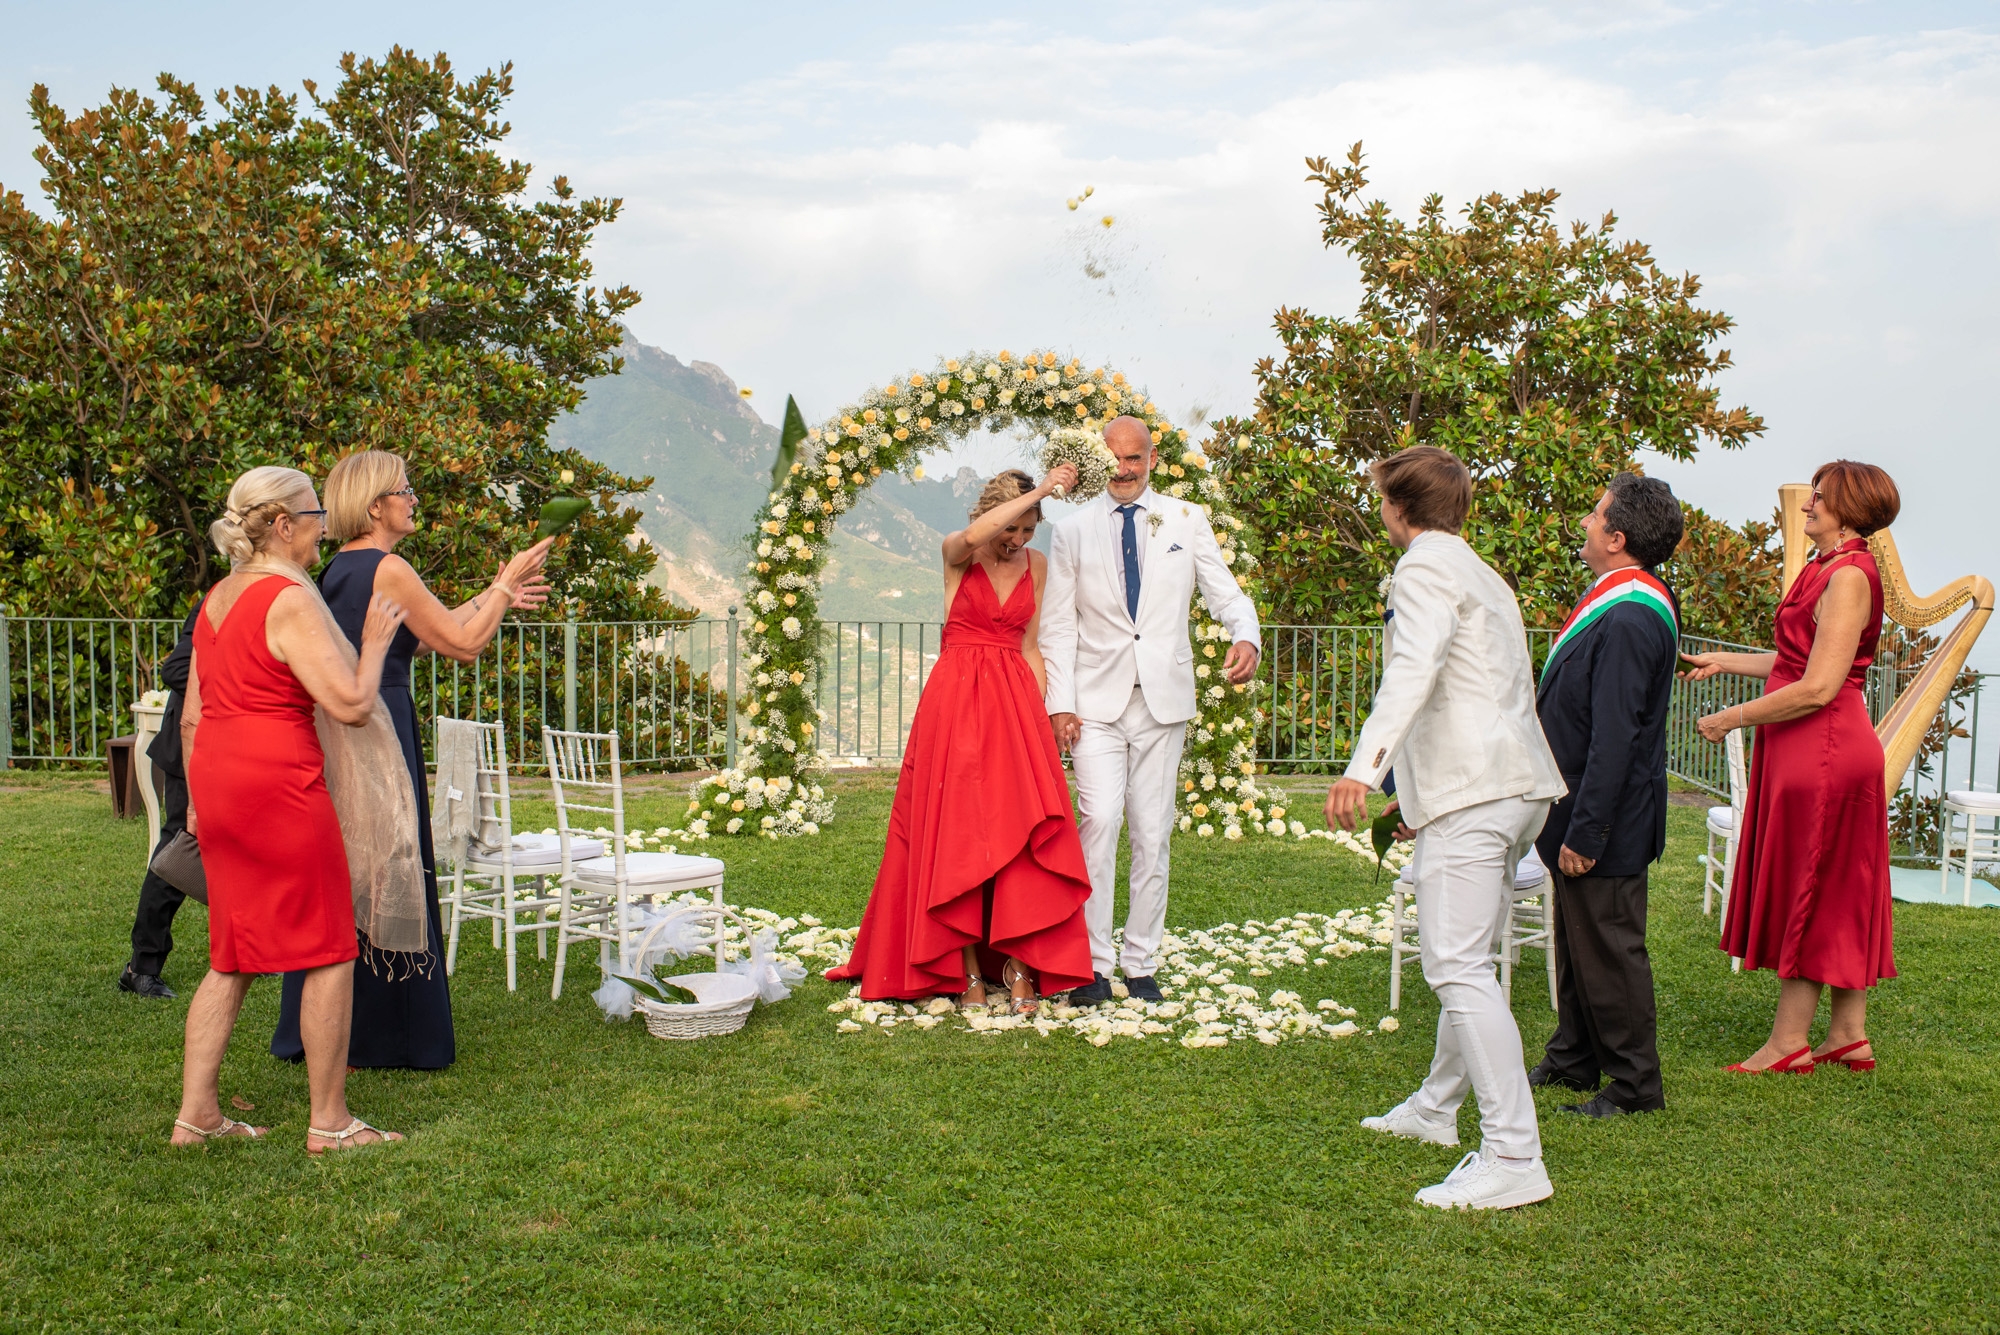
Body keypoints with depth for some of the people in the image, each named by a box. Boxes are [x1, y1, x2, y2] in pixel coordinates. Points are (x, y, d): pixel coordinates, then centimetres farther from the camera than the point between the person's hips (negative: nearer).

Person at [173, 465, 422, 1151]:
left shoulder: (216, 599, 13)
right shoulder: (289, 601, -14)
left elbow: (192, 716, 17)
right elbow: (352, 704, -19)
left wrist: (199, 801, 24)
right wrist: (374, 643, -2)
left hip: (219, 782, 9)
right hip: (280, 785, -9)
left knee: (232, 956, 16)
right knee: (330, 951, 2)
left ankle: (196, 1113, 16)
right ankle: (329, 1122, 7)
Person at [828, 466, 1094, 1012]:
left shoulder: (1036, 565, 11)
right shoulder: (957, 553, -1)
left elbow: (1031, 646, 13)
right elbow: (974, 536, -27)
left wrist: (1042, 715, 4)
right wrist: (1041, 488, -21)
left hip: (1014, 701, 3)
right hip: (956, 701, -3)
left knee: (1021, 830, -8)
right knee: (958, 830, -3)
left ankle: (1018, 967, -7)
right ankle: (968, 971, 1)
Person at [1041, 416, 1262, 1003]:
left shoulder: (1186, 521, 8)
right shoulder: (1073, 531, 7)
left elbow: (1225, 591, 3)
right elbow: (1059, 625, 6)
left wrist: (1246, 636, -19)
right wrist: (1060, 703, -5)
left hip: (1164, 701, 1)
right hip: (1098, 701, -1)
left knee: (1153, 834, 4)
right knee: (1100, 822, -16)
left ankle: (1142, 964, 14)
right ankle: (1093, 964, -6)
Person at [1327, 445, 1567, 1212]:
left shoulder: (1425, 568, -5)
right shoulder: (1480, 574, 26)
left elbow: (1415, 668, -24)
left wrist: (1365, 764, -37)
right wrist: (1415, 784, 46)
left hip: (1472, 791, -10)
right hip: (1519, 784, 10)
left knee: (1458, 966, -14)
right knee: (1465, 959, 20)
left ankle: (1513, 1157, -18)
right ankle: (1438, 1107, 34)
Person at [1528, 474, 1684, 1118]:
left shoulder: (1630, 619, -25)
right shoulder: (1617, 601, 7)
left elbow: (1615, 738, -27)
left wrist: (1584, 832, -25)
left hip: (1604, 824, -10)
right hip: (1578, 809, 10)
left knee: (1607, 949, 2)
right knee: (1575, 942, 21)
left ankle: (1634, 1084, 16)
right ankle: (1574, 1058, 35)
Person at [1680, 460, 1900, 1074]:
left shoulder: (1848, 575, -17)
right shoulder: (1826, 569, 12)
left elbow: (1817, 688, -22)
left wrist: (1730, 719, -16)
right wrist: (1722, 661, 24)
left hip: (1823, 752, -10)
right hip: (1804, 750, 10)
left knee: (1805, 891, -2)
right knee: (1837, 897, 13)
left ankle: (1791, 1040, 7)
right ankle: (1849, 1035, 20)